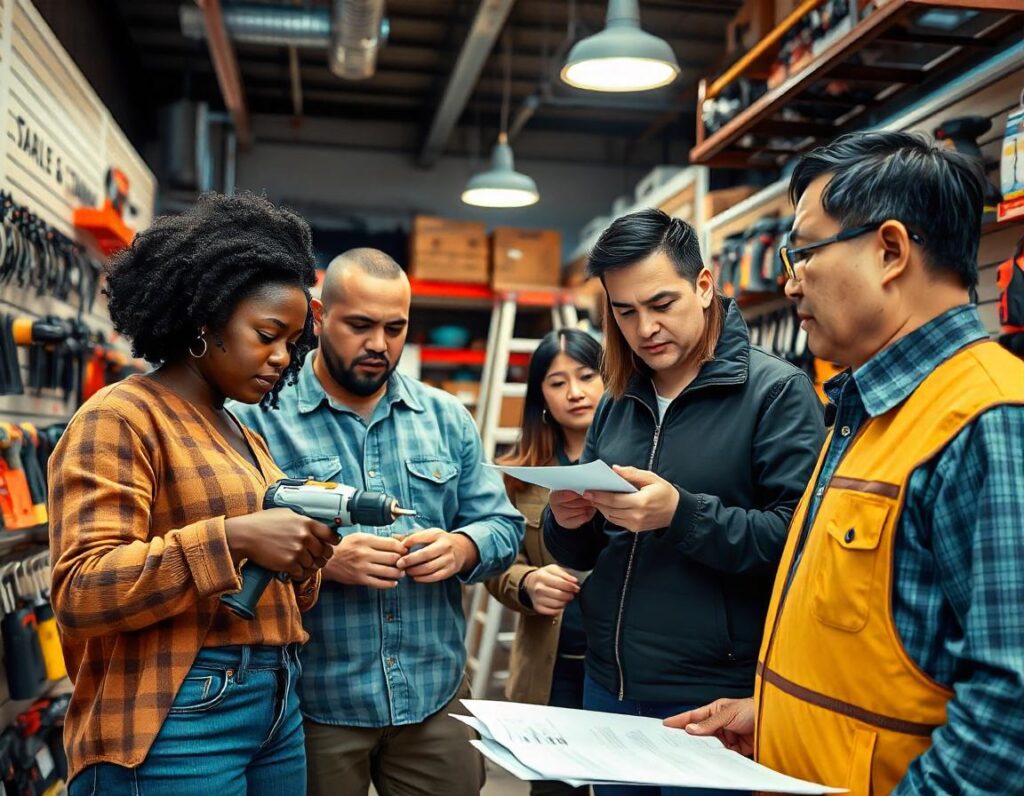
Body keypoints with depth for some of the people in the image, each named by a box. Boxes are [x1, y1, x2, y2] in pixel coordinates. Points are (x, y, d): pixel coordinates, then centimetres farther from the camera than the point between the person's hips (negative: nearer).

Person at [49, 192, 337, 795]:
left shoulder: (244, 436, 17)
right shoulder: (120, 418, -9)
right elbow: (81, 591, -19)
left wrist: (303, 554, 0)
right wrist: (234, 539, -25)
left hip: (276, 706, 8)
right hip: (174, 721, -8)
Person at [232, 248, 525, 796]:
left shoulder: (447, 417, 8)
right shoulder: (260, 416, -6)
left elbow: (503, 526, 8)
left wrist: (462, 547, -13)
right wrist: (319, 562, -25)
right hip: (310, 704, -4)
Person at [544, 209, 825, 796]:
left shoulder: (777, 390, -11)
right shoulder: (616, 404, 9)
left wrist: (682, 515, -28)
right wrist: (568, 522, -8)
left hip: (715, 703, -6)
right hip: (609, 689, 6)